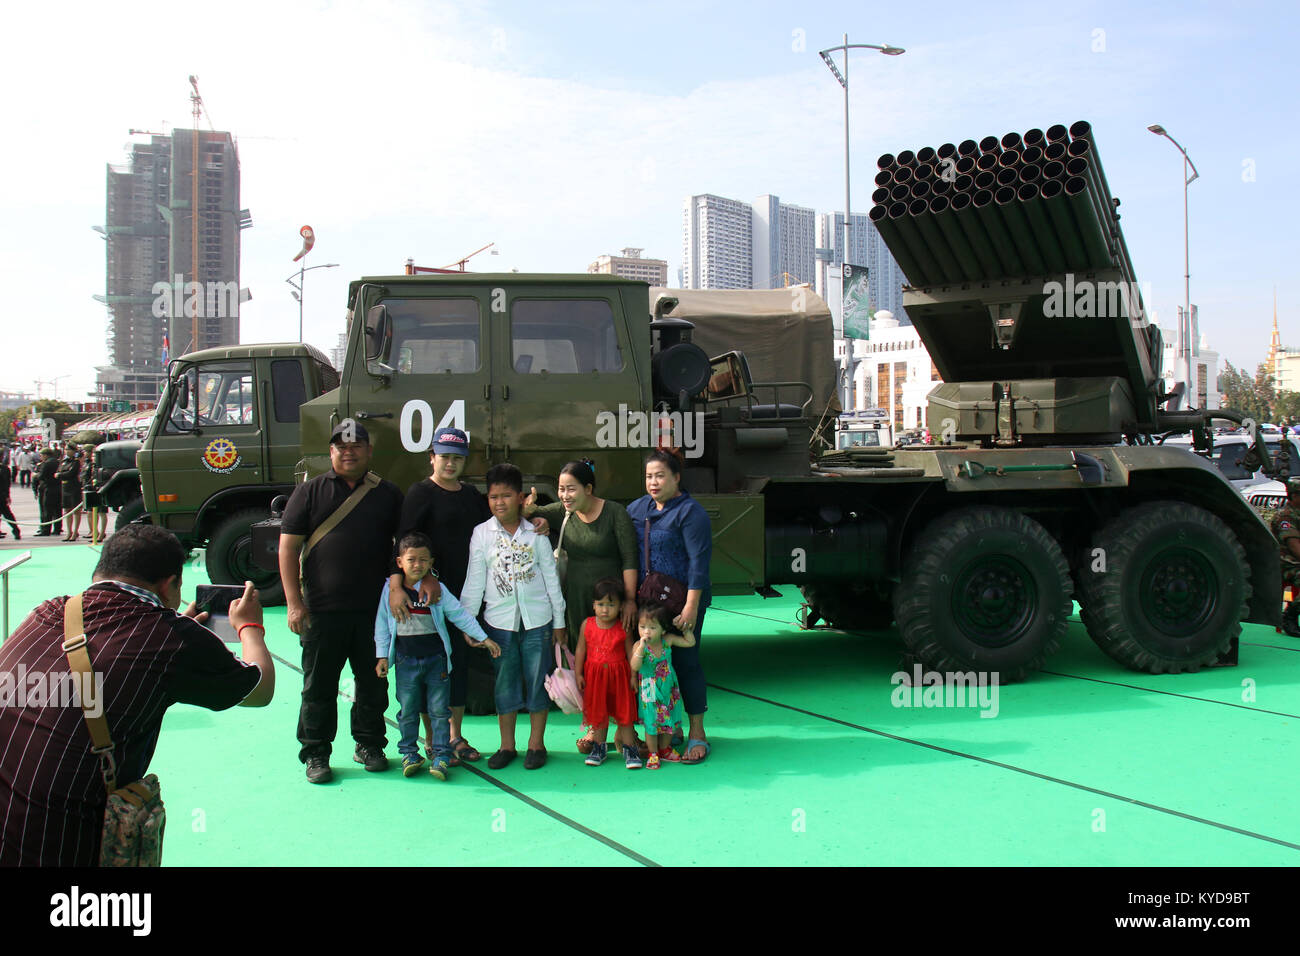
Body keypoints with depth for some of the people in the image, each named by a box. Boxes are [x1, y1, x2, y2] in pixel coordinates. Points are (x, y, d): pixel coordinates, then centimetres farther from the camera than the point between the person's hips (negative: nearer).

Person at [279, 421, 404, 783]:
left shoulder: (387, 494, 9)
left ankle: (369, 744, 26)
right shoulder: (309, 492, 4)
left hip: (374, 610, 2)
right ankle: (315, 753, 17)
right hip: (322, 610, -2)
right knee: (319, 685, 5)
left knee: (373, 682, 10)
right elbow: (288, 548, 1)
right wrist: (294, 603, -6)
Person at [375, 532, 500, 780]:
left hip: (436, 658, 0)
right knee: (408, 711, 7)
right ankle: (409, 754, 20)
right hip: (406, 660, 0)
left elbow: (460, 614, 5)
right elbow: (382, 624, 6)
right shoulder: (390, 589, 1)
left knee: (439, 710, 2)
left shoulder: (438, 590, 0)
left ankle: (441, 756, 8)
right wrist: (382, 656, 3)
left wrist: (484, 638, 3)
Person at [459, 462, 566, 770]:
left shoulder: (536, 534, 1)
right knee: (505, 682, 8)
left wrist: (558, 621, 5)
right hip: (499, 620, 0)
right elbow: (474, 581, 3)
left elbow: (551, 577, 5)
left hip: (537, 619, 0)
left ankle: (536, 743, 17)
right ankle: (507, 745, 19)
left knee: (538, 681, 5)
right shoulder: (482, 534, 1)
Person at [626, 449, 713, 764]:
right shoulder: (638, 508, 11)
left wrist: (691, 606, -20)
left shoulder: (690, 512, -9)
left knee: (686, 661, -1)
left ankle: (697, 734, 10)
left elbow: (699, 561, -15)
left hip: (683, 600, -6)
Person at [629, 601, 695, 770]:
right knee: (651, 722, 3)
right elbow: (635, 666, -32)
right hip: (650, 692, -3)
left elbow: (690, 642, -1)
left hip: (669, 689, 4)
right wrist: (642, 646, -39)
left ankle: (665, 749, 34)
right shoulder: (638, 646, -18)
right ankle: (653, 754, 20)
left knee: (668, 720, 14)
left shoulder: (668, 640, -9)